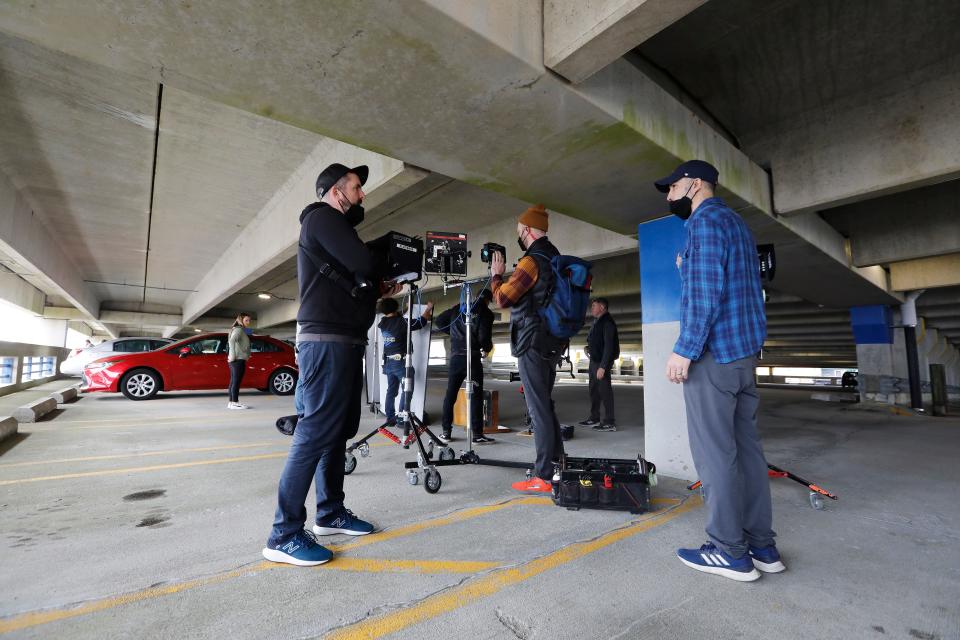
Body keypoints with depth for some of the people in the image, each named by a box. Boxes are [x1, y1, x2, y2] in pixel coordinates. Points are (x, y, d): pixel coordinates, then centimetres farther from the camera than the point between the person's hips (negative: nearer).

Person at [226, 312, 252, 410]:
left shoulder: (242, 330, 21)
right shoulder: (239, 329, -8)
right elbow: (232, 341, -24)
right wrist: (233, 356, -26)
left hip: (239, 359, 10)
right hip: (238, 359, -10)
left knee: (234, 381, 11)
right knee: (236, 381, -10)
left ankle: (231, 402, 16)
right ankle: (235, 402, -11)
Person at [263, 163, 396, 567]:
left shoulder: (338, 226, 25)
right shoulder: (321, 217, -4)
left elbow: (357, 281, 23)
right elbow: (363, 266, -17)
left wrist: (382, 288, 6)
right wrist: (378, 286, 3)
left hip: (344, 342, 10)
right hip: (326, 342, -10)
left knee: (338, 431, 12)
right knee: (317, 432, -9)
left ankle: (330, 513, 23)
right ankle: (284, 534, 0)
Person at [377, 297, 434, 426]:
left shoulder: (383, 323, 5)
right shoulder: (402, 322, -13)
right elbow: (422, 321, -7)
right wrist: (429, 308, 9)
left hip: (388, 362, 7)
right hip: (400, 362, -7)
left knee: (391, 390, 12)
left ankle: (390, 418, 15)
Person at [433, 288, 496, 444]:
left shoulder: (458, 308, 11)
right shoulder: (486, 313, -2)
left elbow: (439, 321, 10)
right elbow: (484, 337, -12)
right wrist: (487, 348, 8)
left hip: (455, 357, 4)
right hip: (473, 358, -4)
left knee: (450, 395, 10)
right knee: (476, 397, 2)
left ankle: (446, 432, 13)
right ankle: (477, 435, 1)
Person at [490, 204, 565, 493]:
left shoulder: (532, 261, -15)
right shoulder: (555, 258, 15)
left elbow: (502, 298, -11)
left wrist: (496, 274, 5)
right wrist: (507, 275, 14)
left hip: (532, 344, -9)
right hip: (552, 343, 9)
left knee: (538, 409, -5)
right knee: (545, 404, 17)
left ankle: (544, 477, 2)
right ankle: (559, 465, 24)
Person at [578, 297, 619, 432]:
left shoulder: (607, 322, -13)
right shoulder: (598, 322, 17)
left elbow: (609, 345, -20)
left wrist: (603, 366, -24)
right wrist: (589, 348, 9)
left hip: (602, 362, -10)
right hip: (594, 360, 10)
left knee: (604, 390, -6)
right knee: (594, 390, 14)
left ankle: (610, 422, 1)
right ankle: (594, 418, 25)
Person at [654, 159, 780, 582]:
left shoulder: (705, 220, -8)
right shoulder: (737, 223, 22)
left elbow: (704, 292, -19)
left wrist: (685, 350, -19)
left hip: (714, 353, -10)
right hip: (745, 351, 10)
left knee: (714, 453, -3)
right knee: (746, 448, 12)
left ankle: (730, 551, 7)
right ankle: (762, 545, 20)